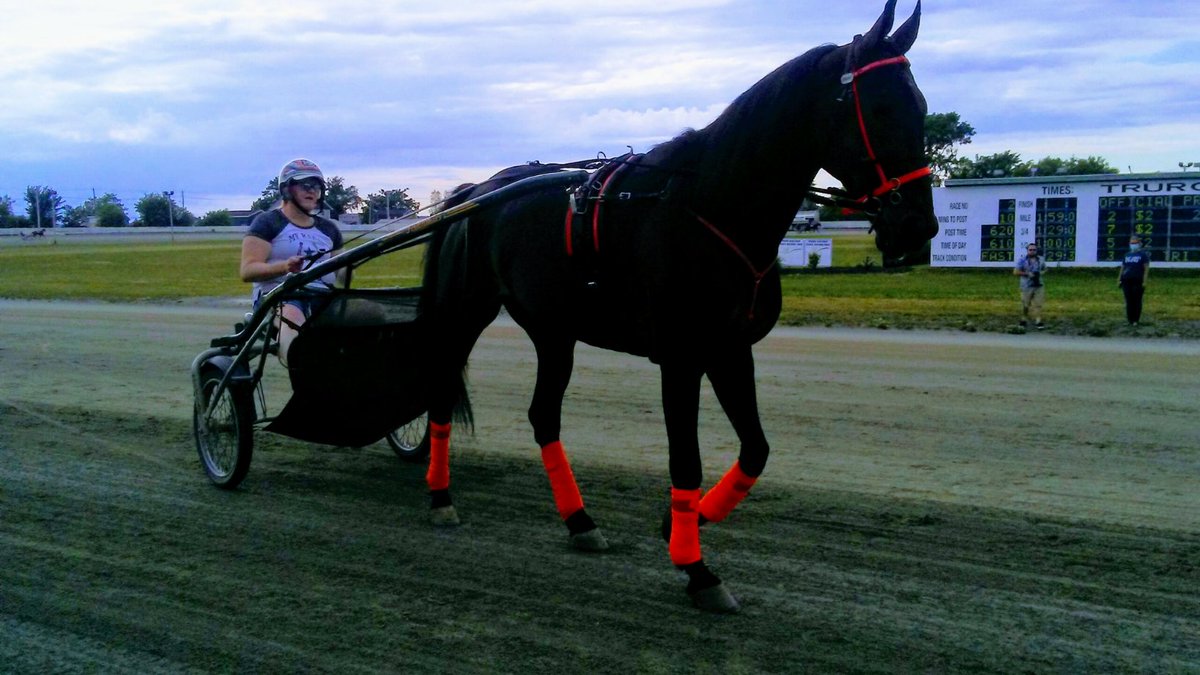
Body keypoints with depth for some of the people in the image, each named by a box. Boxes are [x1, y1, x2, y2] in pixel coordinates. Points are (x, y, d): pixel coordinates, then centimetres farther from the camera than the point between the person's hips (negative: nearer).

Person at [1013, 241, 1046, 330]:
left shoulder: (1040, 260, 10)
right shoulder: (1022, 261, -3)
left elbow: (1044, 269, 23)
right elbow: (1016, 272, -7)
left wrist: (1041, 273, 0)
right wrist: (1027, 274, -15)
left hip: (1039, 285, 3)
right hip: (1027, 286, -3)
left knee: (1038, 304, -4)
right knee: (1025, 304, 4)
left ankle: (1038, 321, -6)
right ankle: (1024, 320, 20)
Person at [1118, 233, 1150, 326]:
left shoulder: (1143, 255, 2)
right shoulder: (1127, 255, 18)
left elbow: (1146, 268, -4)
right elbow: (1122, 268, 20)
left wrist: (1144, 281, -12)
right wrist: (1119, 279, 11)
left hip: (1137, 282, -5)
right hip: (1126, 281, 5)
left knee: (1137, 301, -2)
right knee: (1129, 301, 3)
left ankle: (1136, 320, 3)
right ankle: (1130, 319, 7)